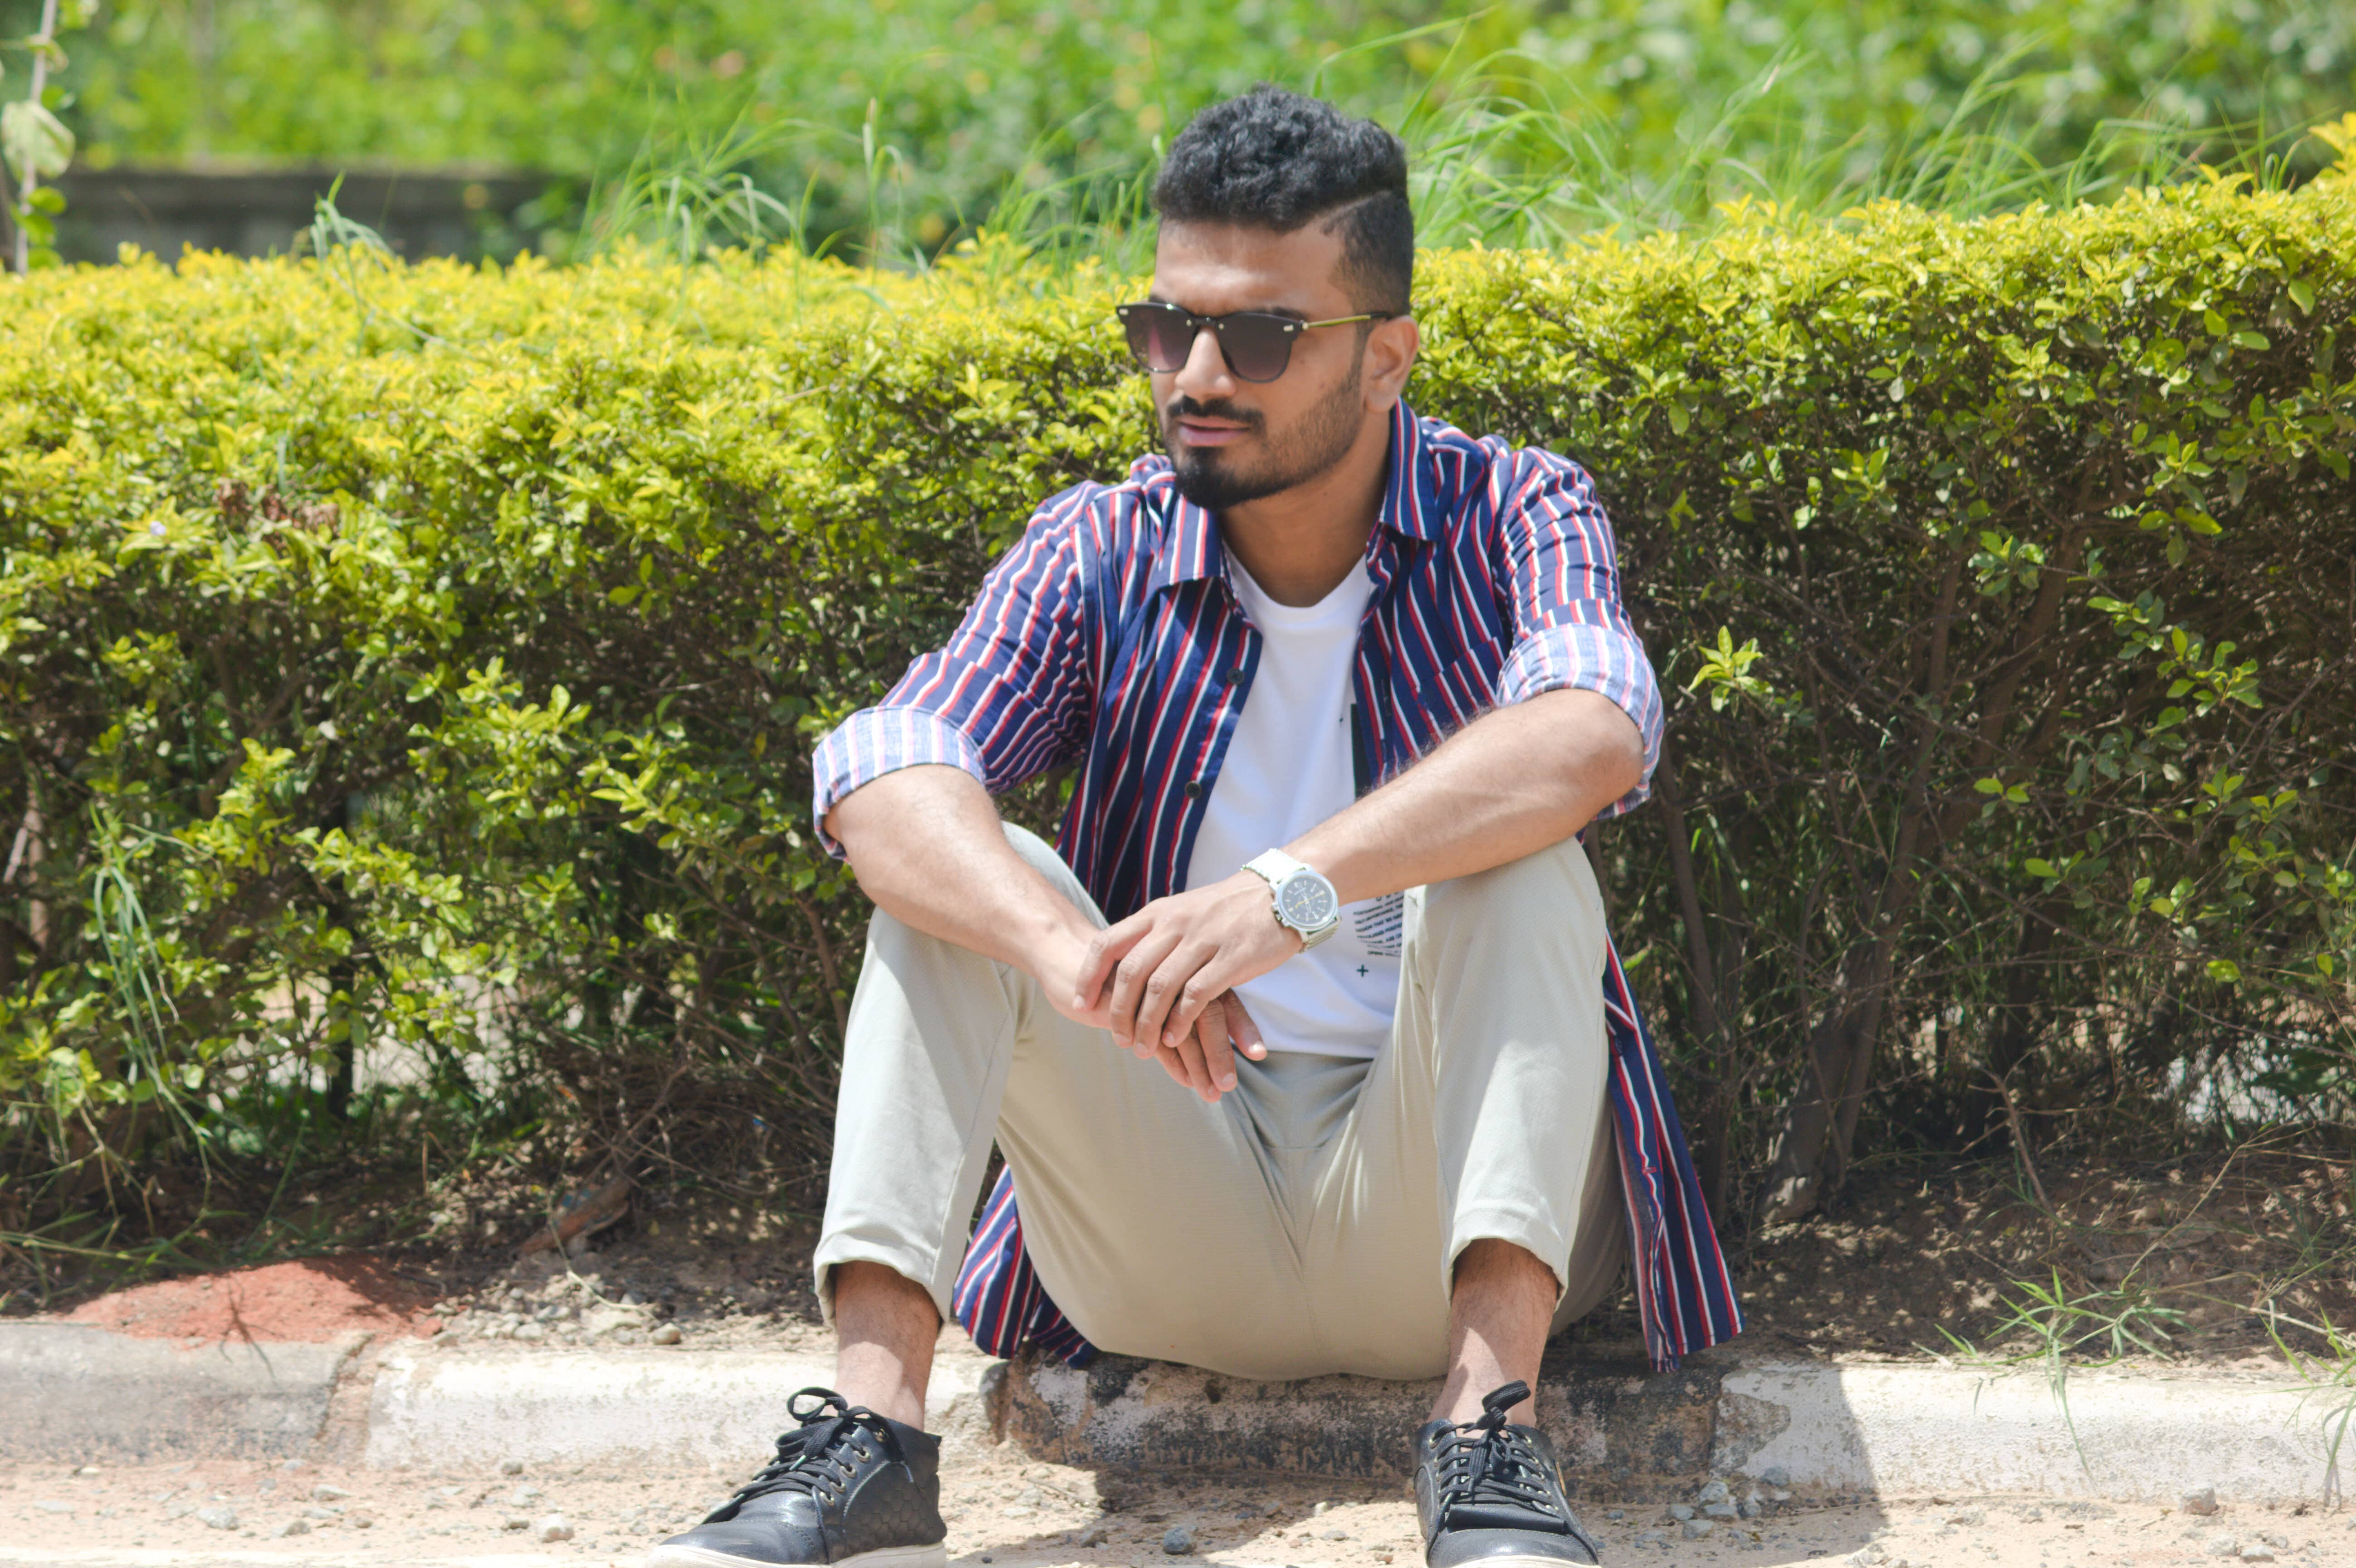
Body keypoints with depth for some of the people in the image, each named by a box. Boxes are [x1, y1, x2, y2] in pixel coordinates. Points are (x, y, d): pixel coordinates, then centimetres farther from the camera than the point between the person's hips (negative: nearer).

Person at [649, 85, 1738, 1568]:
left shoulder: (1509, 517, -5)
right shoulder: (1103, 555, 0)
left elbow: (1592, 733, -29)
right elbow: (882, 772, -19)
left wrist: (1294, 887, -44)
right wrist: (1069, 950, -40)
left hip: (1431, 1198, -2)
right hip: (1174, 1247, 2)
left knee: (1513, 866, -26)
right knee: (951, 870, -17)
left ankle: (1490, 1424, -36)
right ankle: (870, 1433, -29)